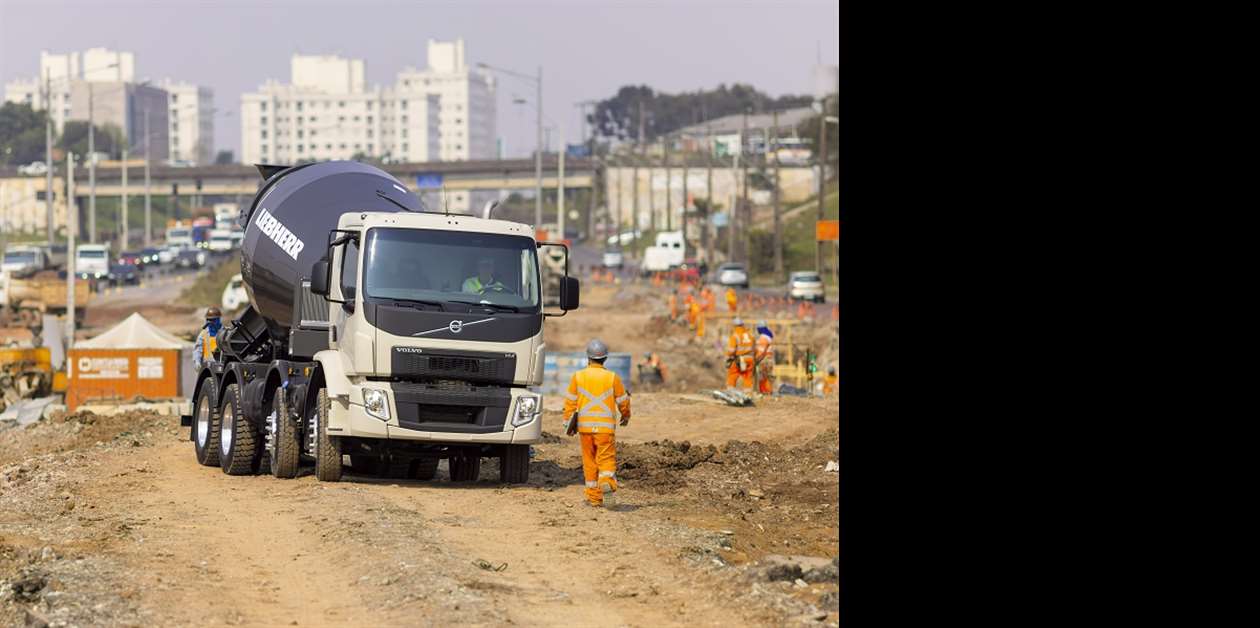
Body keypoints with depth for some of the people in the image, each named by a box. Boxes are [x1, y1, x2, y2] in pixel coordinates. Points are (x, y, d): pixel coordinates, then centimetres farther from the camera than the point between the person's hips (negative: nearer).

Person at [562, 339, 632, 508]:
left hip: (585, 426, 2)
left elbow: (570, 401, 3)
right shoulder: (612, 377, -1)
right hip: (605, 427, -2)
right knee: (607, 460, -4)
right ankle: (607, 482, -32)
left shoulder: (578, 377, 2)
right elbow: (623, 400, 8)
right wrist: (626, 416, 27)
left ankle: (594, 497, 13)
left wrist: (568, 423, 13)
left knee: (590, 462, 10)